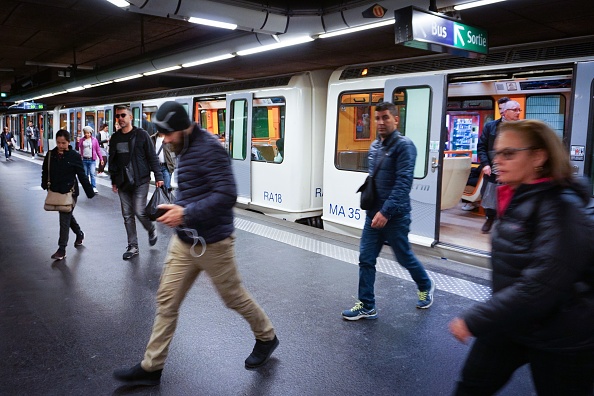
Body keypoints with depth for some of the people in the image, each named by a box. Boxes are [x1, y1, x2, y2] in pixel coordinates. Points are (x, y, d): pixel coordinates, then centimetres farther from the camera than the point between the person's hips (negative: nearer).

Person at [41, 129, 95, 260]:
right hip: (55, 191, 5)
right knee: (68, 216, 21)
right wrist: (45, 185, 5)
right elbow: (45, 171, 14)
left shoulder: (74, 156, -9)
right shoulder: (50, 155, 2)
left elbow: (82, 176, -6)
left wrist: (89, 192, -5)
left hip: (70, 192, -5)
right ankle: (79, 234, 45)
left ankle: (62, 249, 0)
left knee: (65, 220, -5)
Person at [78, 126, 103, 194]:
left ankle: (94, 188, -13)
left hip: (92, 160, -2)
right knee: (85, 175, 9)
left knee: (92, 174, -13)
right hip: (84, 160, 2)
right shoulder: (82, 140, 5)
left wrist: (101, 159, 2)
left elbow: (98, 150, 4)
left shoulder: (94, 140, 2)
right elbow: (79, 149, 2)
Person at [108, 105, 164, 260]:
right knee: (127, 215, 6)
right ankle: (132, 247, 15)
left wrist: (158, 176, -7)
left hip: (140, 181, -5)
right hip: (123, 183, 5)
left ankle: (152, 230, 22)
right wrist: (114, 181, 14)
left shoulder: (141, 134, -4)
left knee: (139, 211, -9)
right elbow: (112, 161, 15)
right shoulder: (115, 138, 9)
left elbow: (152, 157, -4)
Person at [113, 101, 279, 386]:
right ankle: (151, 367, 21)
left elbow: (227, 194, -27)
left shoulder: (208, 148, -20)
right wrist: (177, 208, 7)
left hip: (212, 242, -8)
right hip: (183, 240, 9)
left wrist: (187, 213, -30)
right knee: (166, 301, 9)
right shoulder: (186, 149, 10)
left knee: (234, 297, 10)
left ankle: (266, 338, 35)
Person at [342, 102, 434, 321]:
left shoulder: (404, 145, -13)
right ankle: (366, 306, 15)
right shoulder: (375, 146, 10)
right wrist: (371, 206, 14)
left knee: (404, 257, 11)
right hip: (373, 214, 7)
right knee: (366, 259, 4)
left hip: (395, 215, -6)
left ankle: (425, 286, 39)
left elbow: (403, 183, -21)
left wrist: (386, 211, -27)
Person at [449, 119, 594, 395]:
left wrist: (474, 320, -27)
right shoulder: (516, 199, 1)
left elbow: (540, 286, -31)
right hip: (510, 324, 8)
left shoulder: (562, 208, -24)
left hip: (561, 341, -7)